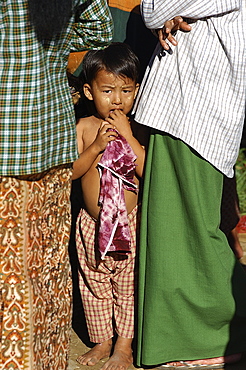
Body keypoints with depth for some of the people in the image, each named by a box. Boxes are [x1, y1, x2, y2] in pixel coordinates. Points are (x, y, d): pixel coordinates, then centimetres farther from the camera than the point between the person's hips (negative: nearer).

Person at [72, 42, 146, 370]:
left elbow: (148, 171, -20)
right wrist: (96, 146, -21)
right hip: (92, 223, 3)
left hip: (129, 223, -2)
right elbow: (70, 171, -9)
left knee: (128, 286, 7)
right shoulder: (84, 127, -4)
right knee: (94, 286, 15)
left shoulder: (136, 129, -9)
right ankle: (102, 340, 32)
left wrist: (127, 136, -24)